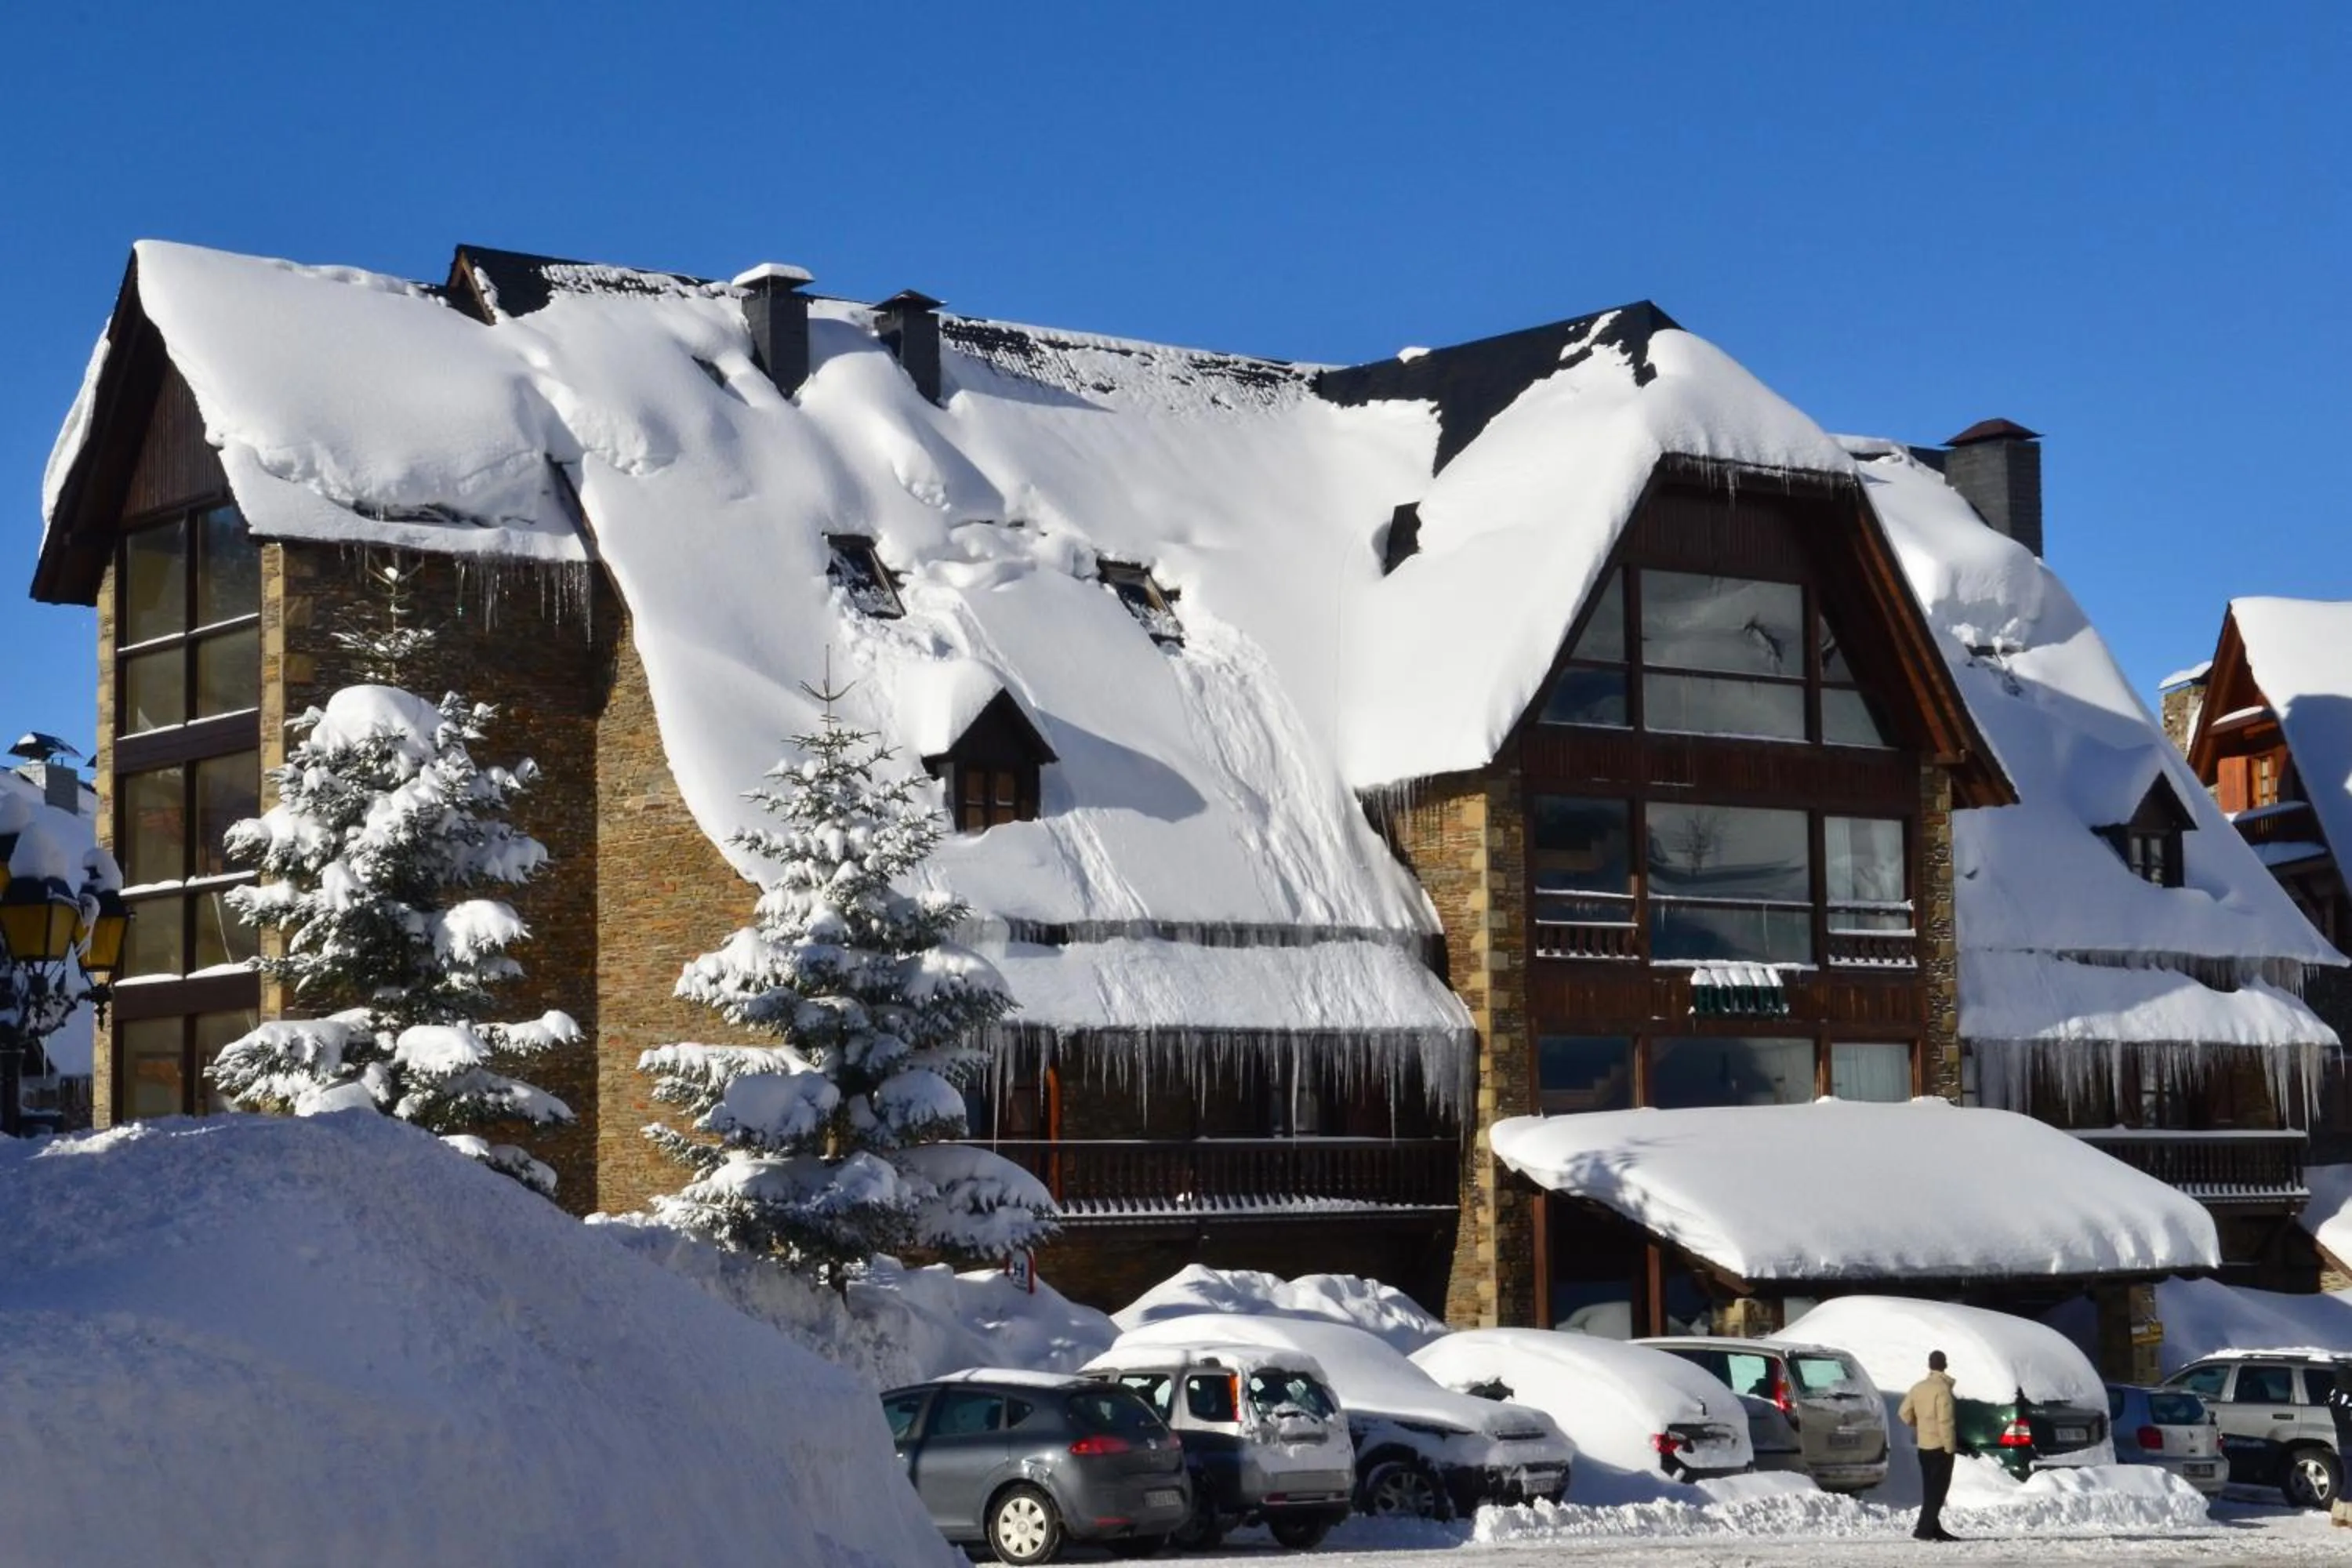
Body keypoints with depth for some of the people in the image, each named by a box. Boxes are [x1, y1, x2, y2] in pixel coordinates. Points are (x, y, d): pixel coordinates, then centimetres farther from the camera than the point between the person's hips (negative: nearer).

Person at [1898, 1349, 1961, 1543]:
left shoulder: (1918, 1388, 8)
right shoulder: (1943, 1389, -15)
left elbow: (1905, 1413, 11)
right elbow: (1946, 1421, -19)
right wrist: (1950, 1446, -15)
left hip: (1924, 1445, 7)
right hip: (1940, 1446, -7)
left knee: (1930, 1489, 13)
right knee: (1937, 1489, -5)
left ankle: (1934, 1529, 16)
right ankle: (1924, 1529, -9)